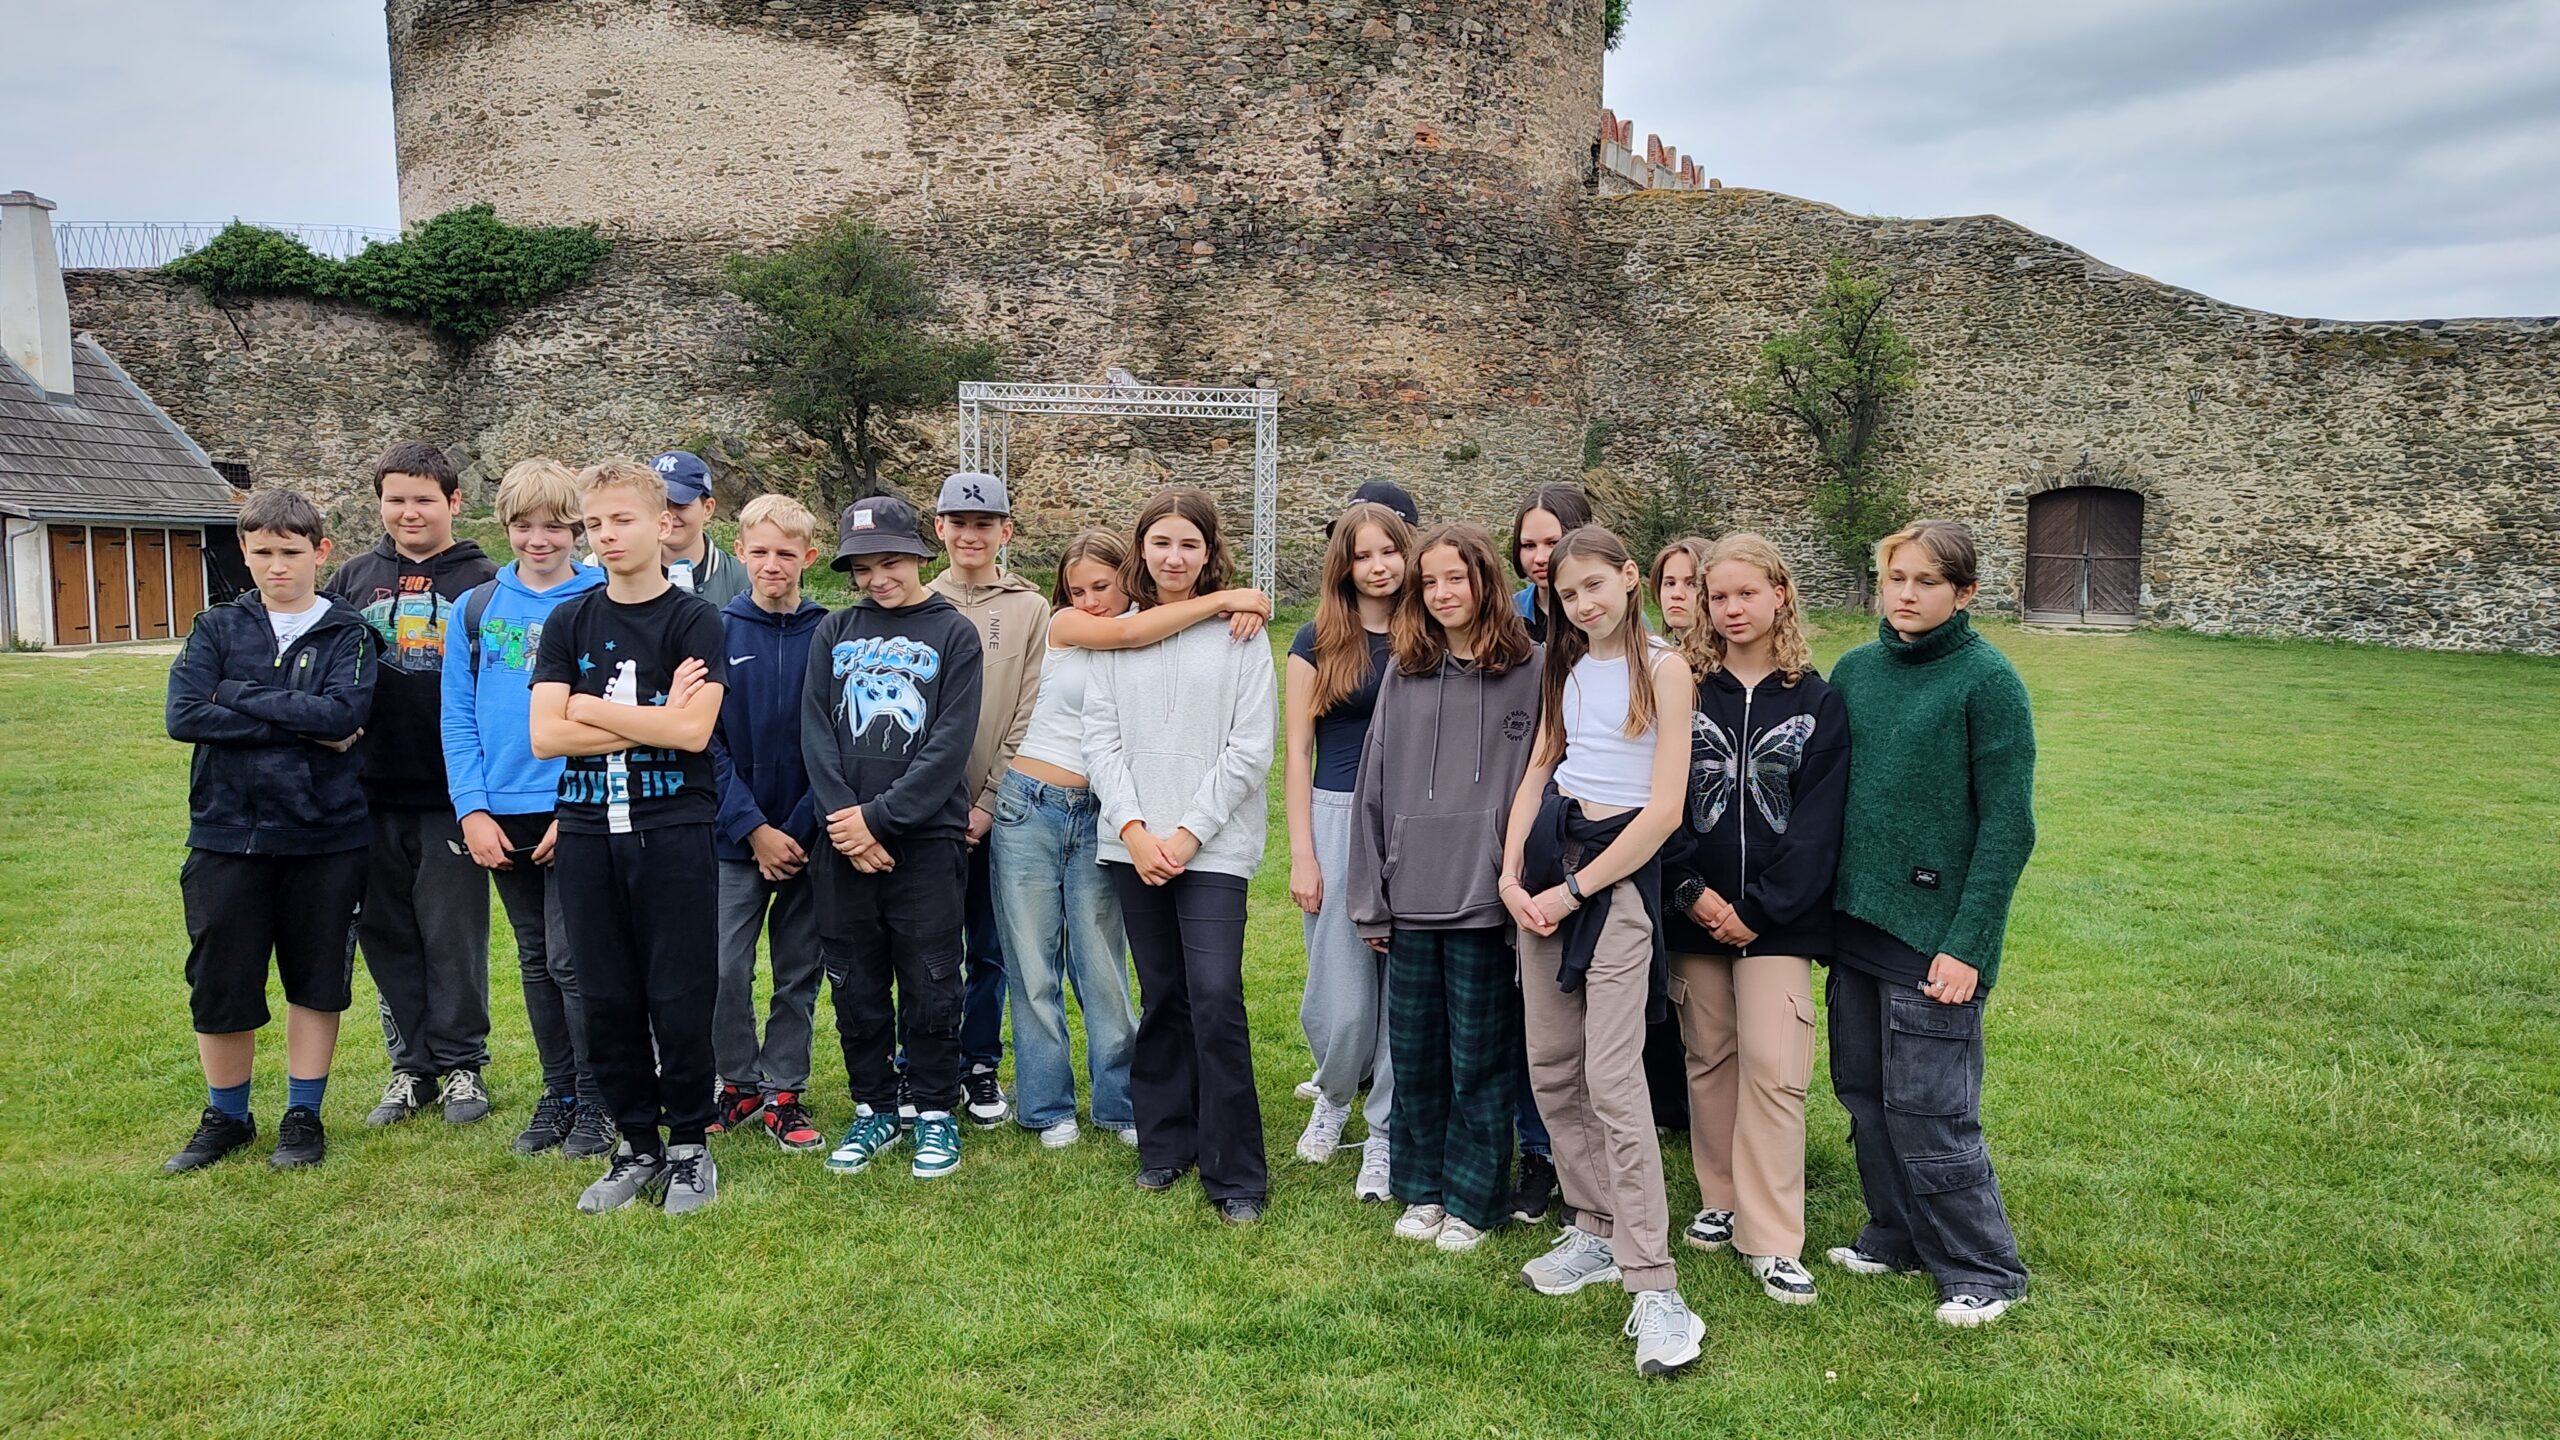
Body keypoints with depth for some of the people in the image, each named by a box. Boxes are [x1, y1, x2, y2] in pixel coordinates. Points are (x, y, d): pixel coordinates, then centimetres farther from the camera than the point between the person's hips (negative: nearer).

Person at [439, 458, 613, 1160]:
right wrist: (472, 808, -3)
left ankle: (595, 1102, 10)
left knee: (572, 959, -4)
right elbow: (458, 719, 7)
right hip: (501, 815, 4)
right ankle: (557, 1094, 25)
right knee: (536, 962, 13)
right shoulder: (476, 609, 7)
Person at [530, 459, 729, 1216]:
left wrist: (589, 708, -6)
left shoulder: (693, 620, -2)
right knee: (607, 999, 9)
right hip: (588, 833, 4)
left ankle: (689, 1145, 16)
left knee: (680, 998, 1)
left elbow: (693, 731, -14)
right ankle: (636, 1145, 23)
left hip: (673, 830, -4)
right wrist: (652, 720, -9)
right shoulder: (569, 623, 9)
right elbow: (545, 735, -2)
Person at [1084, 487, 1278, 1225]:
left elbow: (1249, 749, -5)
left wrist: (1190, 832, -10)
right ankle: (1165, 1144, 25)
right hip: (1134, 845, 3)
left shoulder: (1238, 633, -1)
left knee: (1216, 998, -9)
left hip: (1213, 846, -3)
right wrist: (1133, 828, -8)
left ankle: (1235, 1175, 2)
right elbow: (1101, 736, 4)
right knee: (1161, 997, 12)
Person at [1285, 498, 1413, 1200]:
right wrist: (1302, 854, -3)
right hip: (1339, 821, -1)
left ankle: (1385, 1137, 18)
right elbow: (1297, 752, 2)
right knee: (1342, 1000, -1)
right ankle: (1334, 1095, 31)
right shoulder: (1317, 642, 3)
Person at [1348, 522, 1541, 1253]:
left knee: (1481, 1058, 7)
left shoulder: (1528, 671, -3)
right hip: (1412, 899, 4)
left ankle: (1473, 1199, 21)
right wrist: (1369, 902, 7)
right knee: (1413, 1054, 13)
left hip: (1485, 899, -4)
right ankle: (1421, 1188, 28)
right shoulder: (1403, 675, 8)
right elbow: (1373, 788, 9)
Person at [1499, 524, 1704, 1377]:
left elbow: (1665, 809, -12)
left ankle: (1652, 1288, -9)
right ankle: (1598, 1230, 23)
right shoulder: (1565, 668, 13)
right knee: (1551, 1067, 8)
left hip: (1620, 866, -6)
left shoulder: (1663, 668, -6)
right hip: (1548, 853, 6)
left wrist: (1574, 891, -12)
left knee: (1612, 1077, -13)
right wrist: (1511, 872, 1)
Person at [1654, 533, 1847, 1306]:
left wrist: (1760, 909, -11)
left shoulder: (1815, 701, 1)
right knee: (1710, 1061, 10)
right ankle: (1722, 1202, 26)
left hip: (1777, 916, -2)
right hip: (1693, 914, 2)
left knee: (1773, 1068, -6)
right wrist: (1691, 891, -11)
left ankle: (1773, 1242, 2)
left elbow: (1818, 819, -4)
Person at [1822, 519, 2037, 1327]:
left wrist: (1967, 944, -15)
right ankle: (1896, 1237, 32)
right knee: (1865, 1093, 14)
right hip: (1855, 919, 6)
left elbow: (2007, 826, -11)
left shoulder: (1987, 680, -9)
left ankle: (1984, 1272, 15)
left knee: (1927, 1108, -2)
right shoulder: (1855, 671, 8)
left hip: (1933, 930, -6)